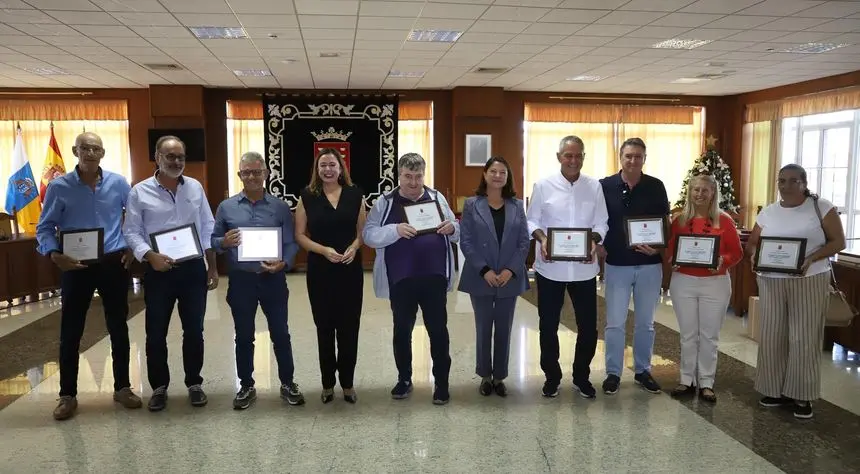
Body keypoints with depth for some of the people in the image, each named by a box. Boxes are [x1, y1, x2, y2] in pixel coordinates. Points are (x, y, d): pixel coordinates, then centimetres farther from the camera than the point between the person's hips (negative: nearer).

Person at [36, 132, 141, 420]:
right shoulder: (59, 187, -4)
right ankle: (68, 395, 18)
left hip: (114, 263, 1)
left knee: (118, 327, 9)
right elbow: (44, 228, -2)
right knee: (71, 331, 5)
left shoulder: (119, 183, 0)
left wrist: (134, 246, 2)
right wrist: (53, 254, -19)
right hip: (76, 266, -1)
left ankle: (122, 387, 23)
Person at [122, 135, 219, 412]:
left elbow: (208, 229, 8)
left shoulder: (195, 187, 5)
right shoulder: (140, 192, -2)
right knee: (156, 333, 6)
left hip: (193, 269, 2)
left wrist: (213, 267, 5)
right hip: (159, 271, -2)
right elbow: (132, 232, -3)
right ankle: (159, 387, 22)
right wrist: (150, 255, -20)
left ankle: (194, 384, 23)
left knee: (194, 330, 9)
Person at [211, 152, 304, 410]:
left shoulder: (280, 207, 1)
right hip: (240, 280, 1)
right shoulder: (226, 207, 3)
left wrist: (284, 263, -20)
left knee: (280, 334, 7)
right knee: (244, 336, 11)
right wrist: (224, 243, -16)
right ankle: (246, 386, 25)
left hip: (273, 279, -1)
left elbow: (291, 243, -2)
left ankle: (288, 384, 22)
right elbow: (213, 240, 6)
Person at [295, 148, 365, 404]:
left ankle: (348, 383, 19)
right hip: (320, 270, 0)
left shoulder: (355, 194, 3)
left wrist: (354, 247, -14)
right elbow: (300, 235, -1)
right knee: (324, 328, 8)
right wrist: (324, 250, -16)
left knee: (349, 327, 4)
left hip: (350, 270, 1)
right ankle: (327, 383, 22)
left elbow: (363, 230, 7)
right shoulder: (307, 196, 0)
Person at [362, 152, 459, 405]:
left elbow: (456, 232, 11)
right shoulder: (386, 202, 0)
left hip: (434, 276, 1)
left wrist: (451, 228, -13)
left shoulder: (436, 197, 6)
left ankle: (441, 382, 17)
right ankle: (404, 379, 28)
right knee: (402, 330, 11)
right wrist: (396, 230, -23)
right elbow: (369, 235, -7)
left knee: (438, 330, 5)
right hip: (400, 279, 0)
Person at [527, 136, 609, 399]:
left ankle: (581, 377, 28)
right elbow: (532, 220, 1)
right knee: (548, 325, 9)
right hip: (550, 267, -1)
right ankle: (552, 377, 26)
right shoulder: (543, 185, -2)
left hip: (584, 267, 2)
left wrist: (594, 240, -15)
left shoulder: (594, 186, 3)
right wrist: (541, 238, -17)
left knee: (588, 325, 8)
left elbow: (601, 223, 4)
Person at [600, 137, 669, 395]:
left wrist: (657, 247, -14)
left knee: (645, 322, 13)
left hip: (649, 265, 2)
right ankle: (613, 373, 15)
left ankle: (643, 371, 27)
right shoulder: (605, 186, -3)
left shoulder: (656, 187, 0)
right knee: (615, 323, 3)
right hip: (617, 264, -1)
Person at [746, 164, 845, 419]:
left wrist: (811, 258, -20)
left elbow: (838, 241, -4)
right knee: (772, 337, 4)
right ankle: (776, 390, 17)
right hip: (771, 281, 4)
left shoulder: (821, 207, -1)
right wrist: (756, 255, -7)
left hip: (809, 281, -3)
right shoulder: (768, 212, 10)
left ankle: (803, 396, 9)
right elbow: (752, 242, 16)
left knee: (804, 339, -2)